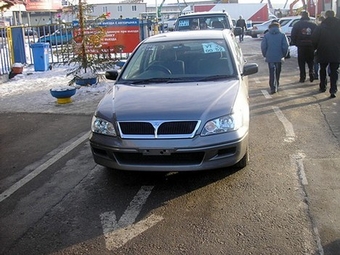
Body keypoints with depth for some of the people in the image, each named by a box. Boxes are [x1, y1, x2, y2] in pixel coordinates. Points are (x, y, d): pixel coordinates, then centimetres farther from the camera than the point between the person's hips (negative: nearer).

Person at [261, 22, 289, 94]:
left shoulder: (266, 35, -2)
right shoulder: (282, 35, -3)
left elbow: (263, 46, -4)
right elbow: (286, 46, -8)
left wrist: (265, 55, 9)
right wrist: (284, 55, 6)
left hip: (270, 57, 0)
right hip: (279, 57, 0)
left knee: (271, 73, 3)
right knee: (277, 73, 16)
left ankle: (273, 88, -7)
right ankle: (276, 86, 28)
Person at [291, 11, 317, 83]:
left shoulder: (297, 24, -2)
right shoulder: (313, 24, 3)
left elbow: (293, 36, -5)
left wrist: (295, 43, 7)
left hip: (301, 46, -2)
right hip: (311, 46, 2)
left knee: (301, 63, 5)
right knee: (311, 62, 15)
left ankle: (302, 77, 2)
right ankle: (311, 75, 3)